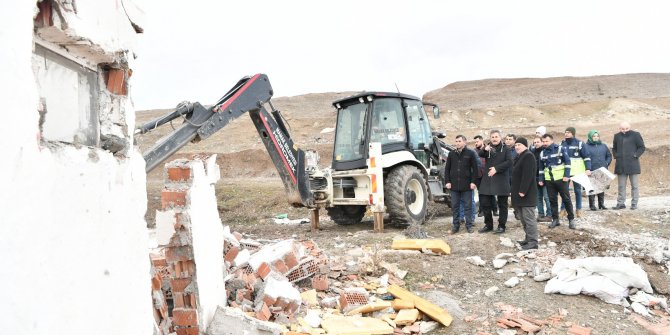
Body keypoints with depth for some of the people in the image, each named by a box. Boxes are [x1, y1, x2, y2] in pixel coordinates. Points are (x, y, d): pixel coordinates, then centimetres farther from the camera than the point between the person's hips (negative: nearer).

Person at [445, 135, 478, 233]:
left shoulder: (470, 153, 0)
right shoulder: (451, 154, 7)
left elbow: (474, 169, 0)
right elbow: (447, 169, 9)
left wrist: (473, 182, -7)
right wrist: (447, 181, 0)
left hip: (467, 185, -2)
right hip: (454, 185, 2)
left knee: (468, 206, 4)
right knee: (455, 206, 7)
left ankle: (469, 225, 13)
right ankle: (456, 225, 15)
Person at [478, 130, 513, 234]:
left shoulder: (505, 149, 1)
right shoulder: (488, 148, 9)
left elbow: (509, 162, -11)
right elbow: (480, 155, -10)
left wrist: (496, 169, -18)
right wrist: (485, 150, -32)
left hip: (501, 180, -3)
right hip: (487, 179, 4)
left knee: (502, 204, 4)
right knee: (485, 202, 7)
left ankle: (501, 226, 13)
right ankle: (488, 224, 21)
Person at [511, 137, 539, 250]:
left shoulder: (528, 156, -13)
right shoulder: (519, 157, 19)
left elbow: (528, 175, -21)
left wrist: (522, 190, -23)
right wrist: (516, 191, 17)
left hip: (526, 194, -10)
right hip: (519, 193, 10)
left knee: (528, 218, -8)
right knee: (523, 218, 14)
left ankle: (533, 241, -5)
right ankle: (528, 238, 22)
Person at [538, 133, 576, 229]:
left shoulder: (561, 149, -5)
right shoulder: (542, 153, 9)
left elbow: (567, 162, -7)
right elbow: (541, 168, 14)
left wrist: (566, 175, -14)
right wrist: (540, 179, 7)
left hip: (561, 178, -4)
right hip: (549, 180, 4)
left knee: (566, 199, 1)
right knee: (552, 200, 7)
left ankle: (571, 219, 9)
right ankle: (555, 219, 15)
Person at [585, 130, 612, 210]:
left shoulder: (603, 146, 12)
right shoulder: (586, 147, -5)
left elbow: (609, 156, 20)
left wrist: (607, 163, 6)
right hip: (591, 172, -5)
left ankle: (601, 204, 19)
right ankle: (592, 205, 3)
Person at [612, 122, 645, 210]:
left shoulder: (635, 135, -1)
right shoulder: (617, 136, 10)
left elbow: (642, 147, 1)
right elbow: (614, 148, 21)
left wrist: (636, 155, -10)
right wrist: (616, 156, 6)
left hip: (633, 164, -3)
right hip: (621, 165, 3)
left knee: (634, 185, 2)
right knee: (621, 186, 7)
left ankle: (634, 203, 8)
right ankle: (621, 203, 12)